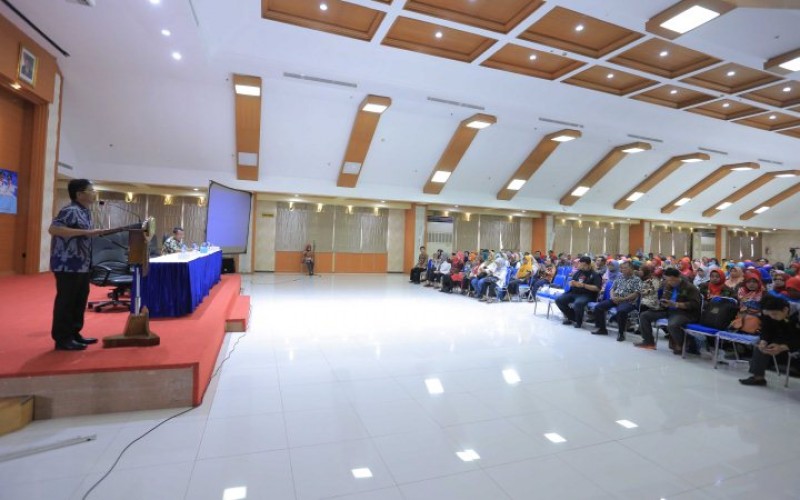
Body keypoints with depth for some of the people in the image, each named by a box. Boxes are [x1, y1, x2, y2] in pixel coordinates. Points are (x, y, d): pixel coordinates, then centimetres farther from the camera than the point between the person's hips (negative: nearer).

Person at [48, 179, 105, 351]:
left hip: (82, 265, 9)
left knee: (79, 300, 15)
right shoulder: (70, 211, -14)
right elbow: (53, 229, -26)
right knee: (66, 301, -1)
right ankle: (62, 339, 9)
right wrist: (86, 232, -28)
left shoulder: (85, 212, 14)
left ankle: (74, 333, 26)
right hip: (67, 265, -9)